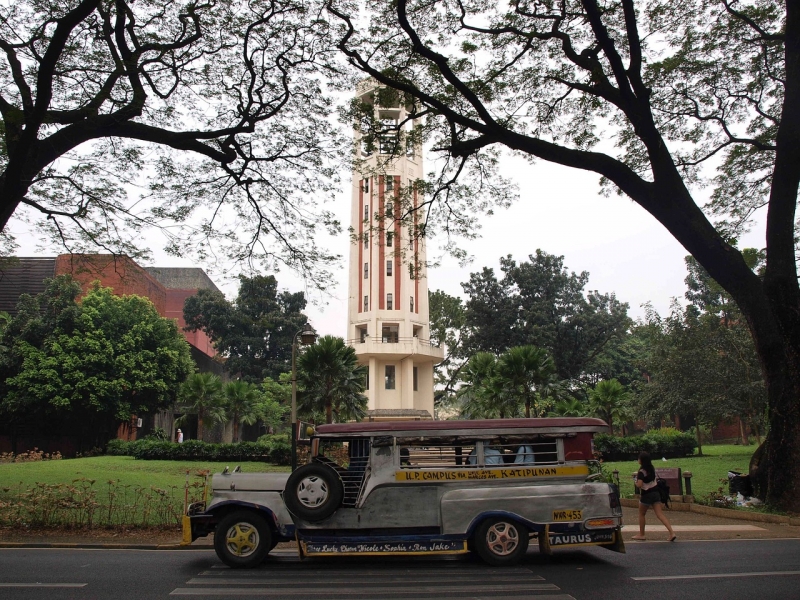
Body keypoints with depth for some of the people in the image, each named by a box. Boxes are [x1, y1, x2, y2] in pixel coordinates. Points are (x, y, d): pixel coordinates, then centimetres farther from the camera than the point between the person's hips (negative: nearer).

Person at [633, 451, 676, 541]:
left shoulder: (642, 471, -19)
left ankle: (641, 535, 20)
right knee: (660, 514, 1)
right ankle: (672, 533, -11)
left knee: (641, 514, 13)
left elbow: (639, 485, -26)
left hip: (646, 495, -6)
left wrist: (636, 482, -5)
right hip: (655, 492, 6)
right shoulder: (652, 468, 5)